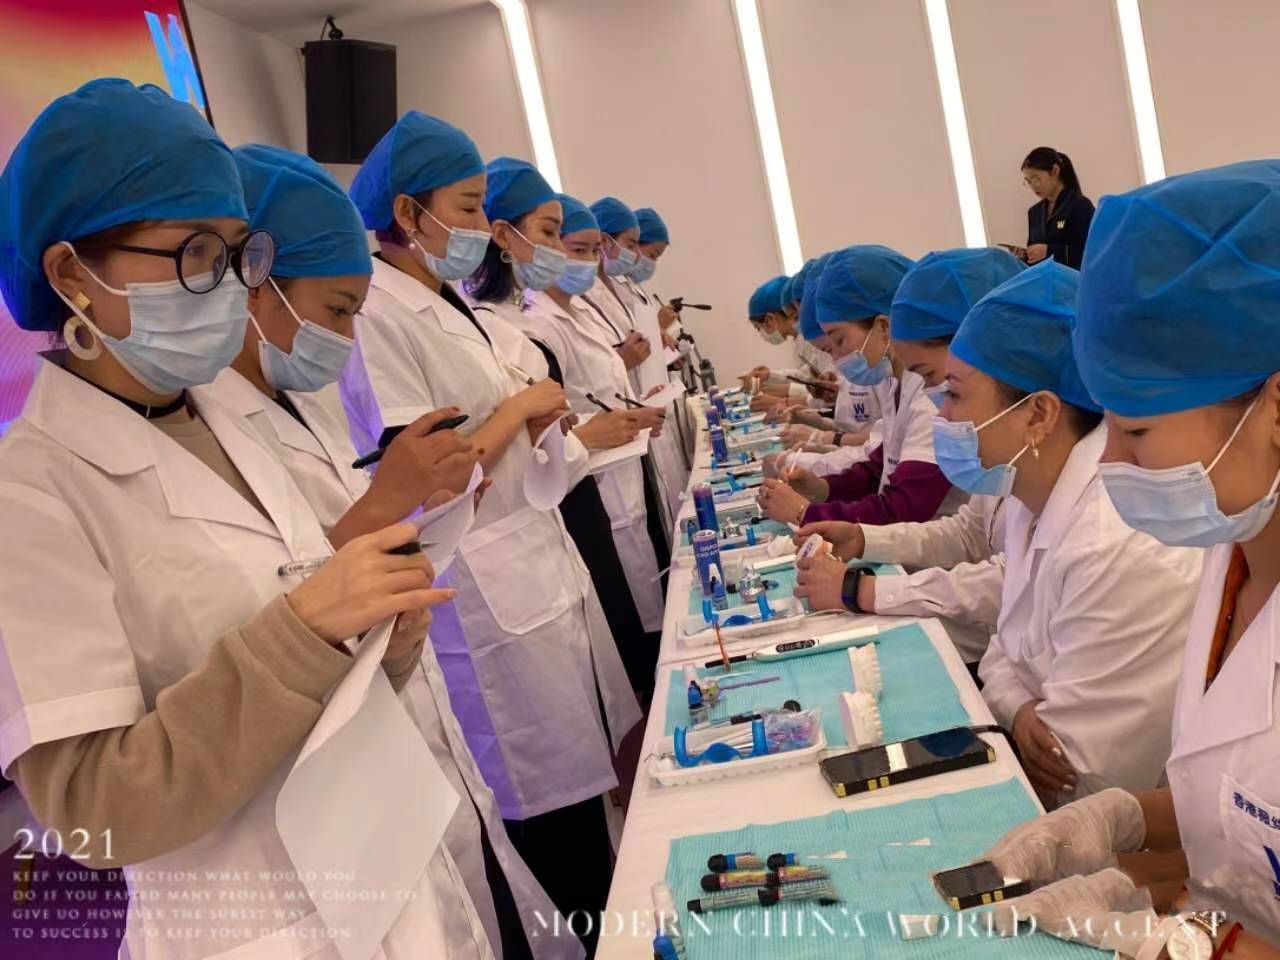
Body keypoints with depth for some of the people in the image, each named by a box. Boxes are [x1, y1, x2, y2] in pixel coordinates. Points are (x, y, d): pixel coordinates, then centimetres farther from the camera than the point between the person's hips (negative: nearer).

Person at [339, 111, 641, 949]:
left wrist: (536, 420, 0)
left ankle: (599, 898, 40)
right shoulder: (376, 314, -17)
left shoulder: (448, 297, 11)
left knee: (585, 754, 20)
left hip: (540, 556, 9)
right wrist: (518, 407, -12)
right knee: (547, 791, 6)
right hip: (483, 588, -9)